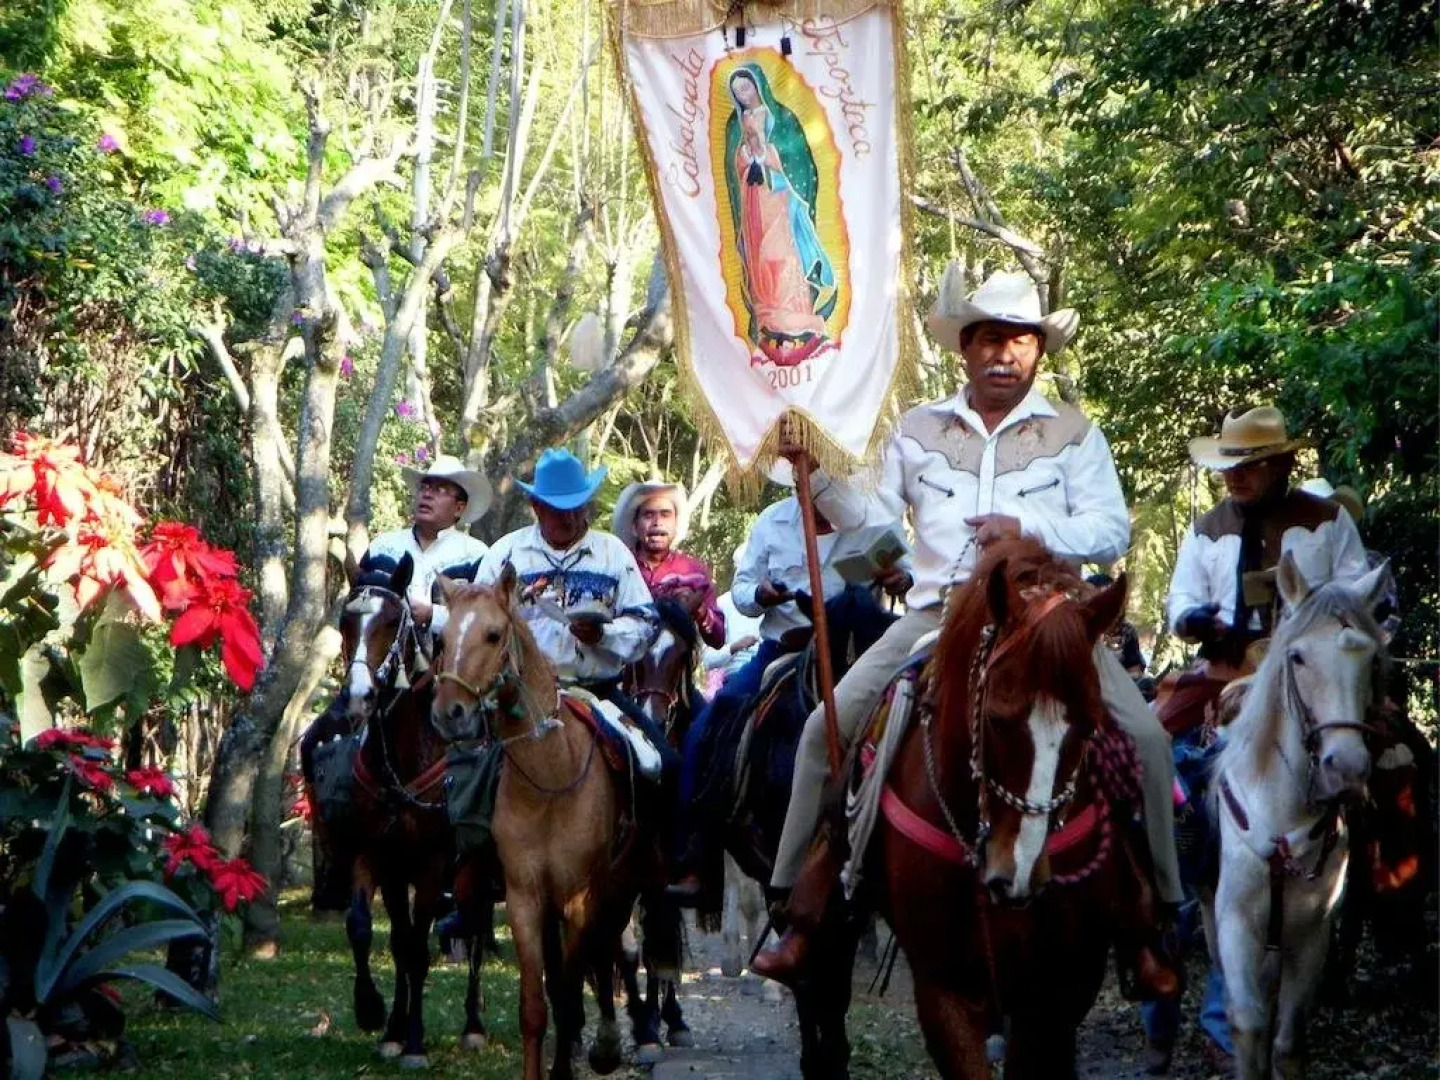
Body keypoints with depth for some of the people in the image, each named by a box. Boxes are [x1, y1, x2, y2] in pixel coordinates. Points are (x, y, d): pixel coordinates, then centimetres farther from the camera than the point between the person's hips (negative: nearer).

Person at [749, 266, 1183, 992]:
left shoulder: (1073, 434, 9)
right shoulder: (921, 431, 16)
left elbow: (1112, 531, 0)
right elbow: (874, 519, 13)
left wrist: (1030, 527, -14)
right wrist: (817, 473, -2)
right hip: (937, 613, 1)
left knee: (1142, 736, -19)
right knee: (831, 724, -16)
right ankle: (803, 916, -11)